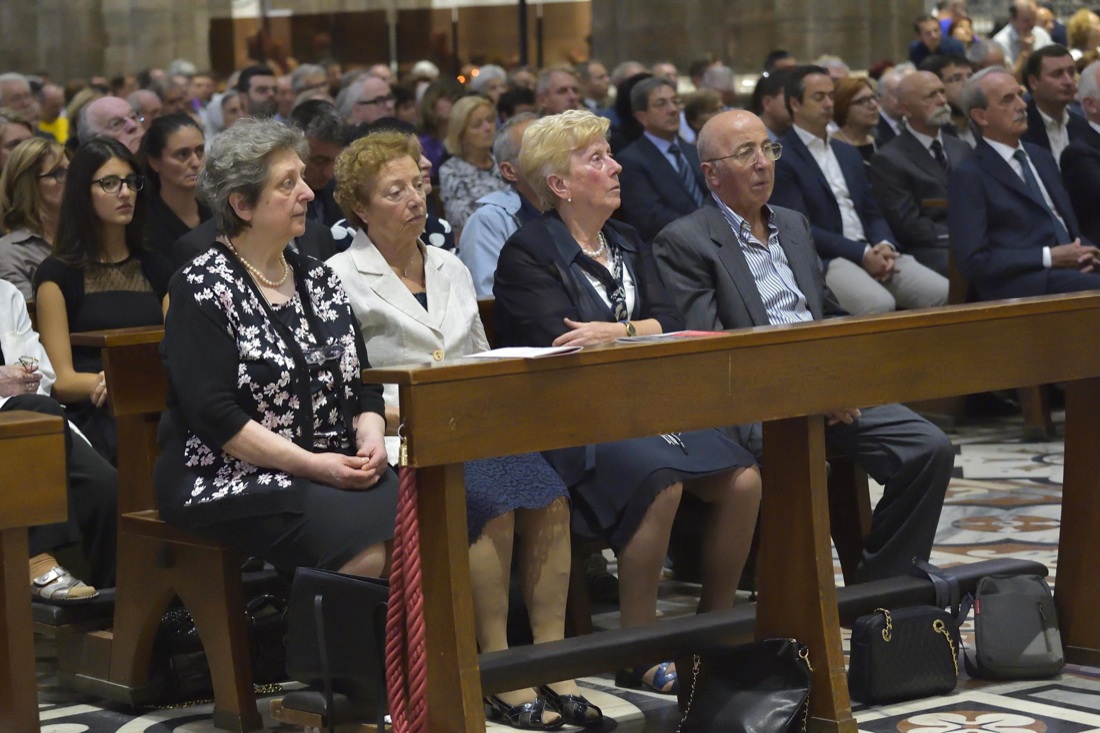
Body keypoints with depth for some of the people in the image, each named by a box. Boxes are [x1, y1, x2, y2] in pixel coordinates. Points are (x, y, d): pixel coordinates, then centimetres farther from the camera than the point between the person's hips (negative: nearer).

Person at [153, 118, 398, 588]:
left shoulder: (317, 280, 16)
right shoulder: (202, 289, -5)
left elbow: (364, 384, 17)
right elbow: (214, 414, -14)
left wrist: (371, 439, -5)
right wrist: (310, 464, -19)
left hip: (340, 473, 6)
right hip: (232, 479, -6)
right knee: (367, 548, -30)